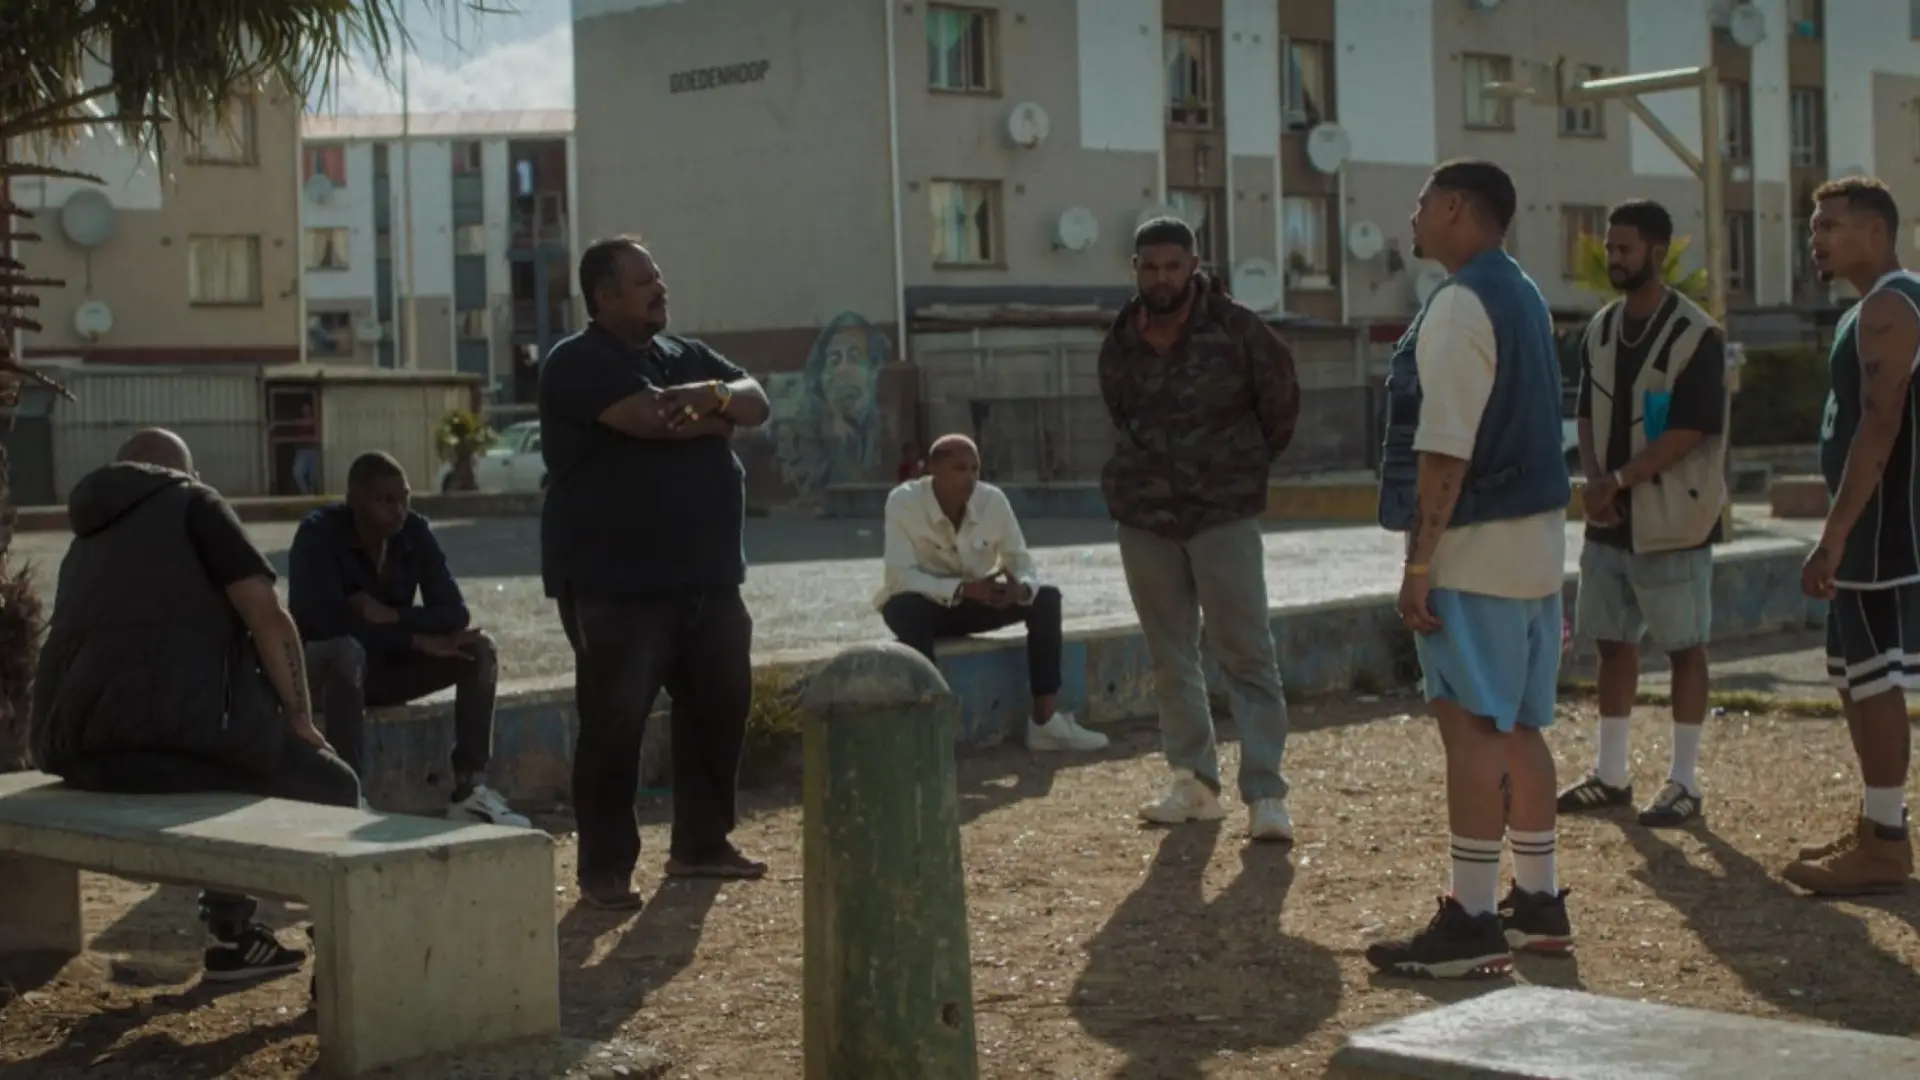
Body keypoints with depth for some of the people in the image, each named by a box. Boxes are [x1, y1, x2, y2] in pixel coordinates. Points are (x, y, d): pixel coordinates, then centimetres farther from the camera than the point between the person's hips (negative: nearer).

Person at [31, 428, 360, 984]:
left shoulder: (88, 538, 28)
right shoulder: (192, 504, 8)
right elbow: (269, 619, -3)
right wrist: (300, 718, 8)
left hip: (76, 748, 8)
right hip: (167, 735, -7)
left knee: (256, 761, 34)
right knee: (330, 786, 13)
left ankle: (234, 935, 32)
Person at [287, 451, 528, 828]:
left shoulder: (416, 532, -6)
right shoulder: (319, 534, -20)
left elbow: (455, 613, -11)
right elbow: (327, 621, -31)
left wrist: (391, 616, -29)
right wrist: (416, 641, -28)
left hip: (389, 662, 5)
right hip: (323, 662, -5)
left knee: (479, 649, -15)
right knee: (347, 652, -40)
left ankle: (470, 791, -17)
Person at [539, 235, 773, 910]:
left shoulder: (684, 355, 16)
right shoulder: (578, 364, -10)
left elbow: (757, 403, 4)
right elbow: (653, 419, -24)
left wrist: (714, 395, -18)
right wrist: (720, 416, -5)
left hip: (706, 574, 8)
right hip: (615, 581, -8)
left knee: (721, 704, 11)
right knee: (614, 722, -6)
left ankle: (701, 843, 24)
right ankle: (604, 868, 3)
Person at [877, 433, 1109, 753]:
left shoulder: (993, 500, -14)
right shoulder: (903, 502, -24)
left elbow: (1021, 560, -8)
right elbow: (899, 577, -29)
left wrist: (1021, 588, -34)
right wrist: (964, 588, -40)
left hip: (974, 603, 4)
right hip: (923, 605, -4)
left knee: (1046, 598, -15)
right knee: (904, 607, -39)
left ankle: (1044, 720, -17)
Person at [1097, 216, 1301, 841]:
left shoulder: (1236, 330, -6)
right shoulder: (1120, 345, 5)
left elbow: (1281, 404, 5)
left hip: (1223, 516, -4)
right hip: (1144, 521, 4)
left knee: (1247, 655, -7)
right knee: (1171, 659, 9)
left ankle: (1266, 795, -8)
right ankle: (1195, 784, 18)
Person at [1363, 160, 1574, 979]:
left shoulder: (1460, 303, -15)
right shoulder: (1524, 296, 16)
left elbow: (1446, 449, -21)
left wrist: (1419, 562, -20)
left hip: (1476, 544, -10)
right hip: (1537, 540, 10)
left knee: (1471, 726, -7)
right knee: (1517, 726, 14)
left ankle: (1472, 925, -5)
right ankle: (1538, 904, 21)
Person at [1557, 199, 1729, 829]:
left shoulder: (1696, 334, -12)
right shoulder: (1601, 329, 9)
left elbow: (1691, 430, -17)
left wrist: (1620, 480, -19)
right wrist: (1593, 481, -5)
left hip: (1671, 520, -7)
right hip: (1610, 520, 7)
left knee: (1684, 648, 2)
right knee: (1614, 643, 11)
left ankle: (1683, 782, 9)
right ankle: (1611, 775, 20)